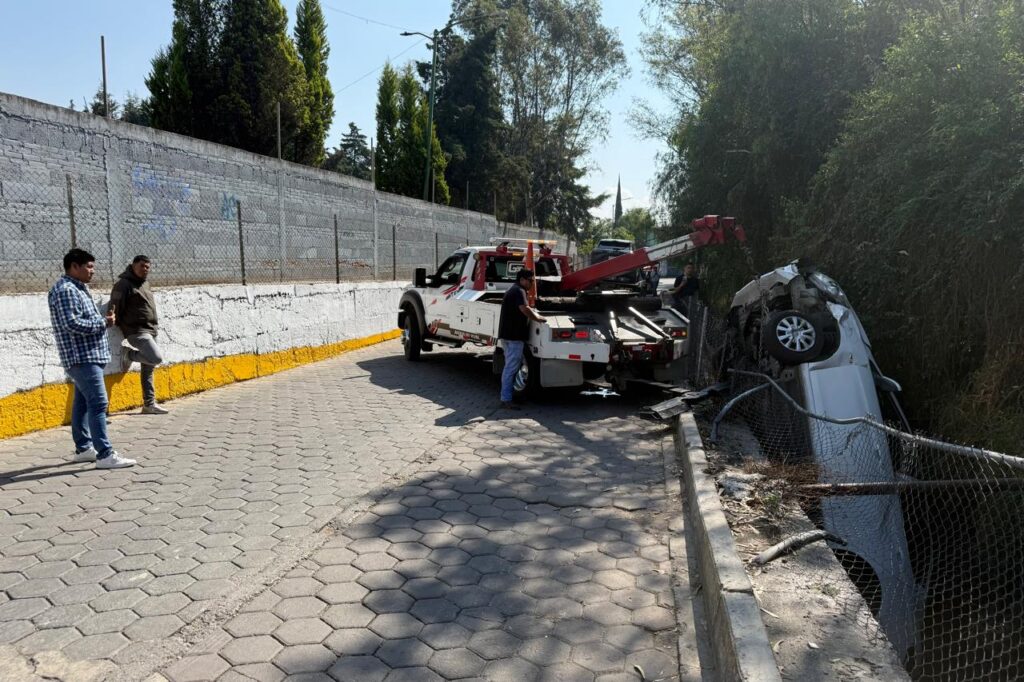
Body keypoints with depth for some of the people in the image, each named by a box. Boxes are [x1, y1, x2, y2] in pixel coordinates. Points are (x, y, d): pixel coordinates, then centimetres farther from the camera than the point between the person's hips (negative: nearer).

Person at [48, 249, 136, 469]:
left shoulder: (78, 289, 17)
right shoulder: (66, 290, -15)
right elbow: (72, 324, -24)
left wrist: (105, 318, 3)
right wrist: (103, 323, -15)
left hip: (88, 355, 11)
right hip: (81, 356, -11)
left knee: (83, 402, 15)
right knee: (98, 403, -13)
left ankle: (83, 448, 24)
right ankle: (105, 455, -13)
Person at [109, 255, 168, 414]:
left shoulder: (145, 283, 16)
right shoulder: (124, 284, -10)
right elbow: (116, 308, -11)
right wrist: (123, 327, -9)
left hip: (150, 330, 8)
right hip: (137, 331, -8)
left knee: (148, 369, 10)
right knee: (156, 358, -24)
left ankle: (149, 404, 16)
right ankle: (128, 354, 3)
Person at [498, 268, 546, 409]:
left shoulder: (513, 290, 22)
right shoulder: (519, 291, -12)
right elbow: (525, 309, -26)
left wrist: (534, 313, 16)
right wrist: (538, 318, -14)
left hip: (508, 334, 11)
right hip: (514, 335, -11)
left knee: (511, 366, 17)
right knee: (511, 367, -9)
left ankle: (506, 396, 24)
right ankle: (506, 399, -8)